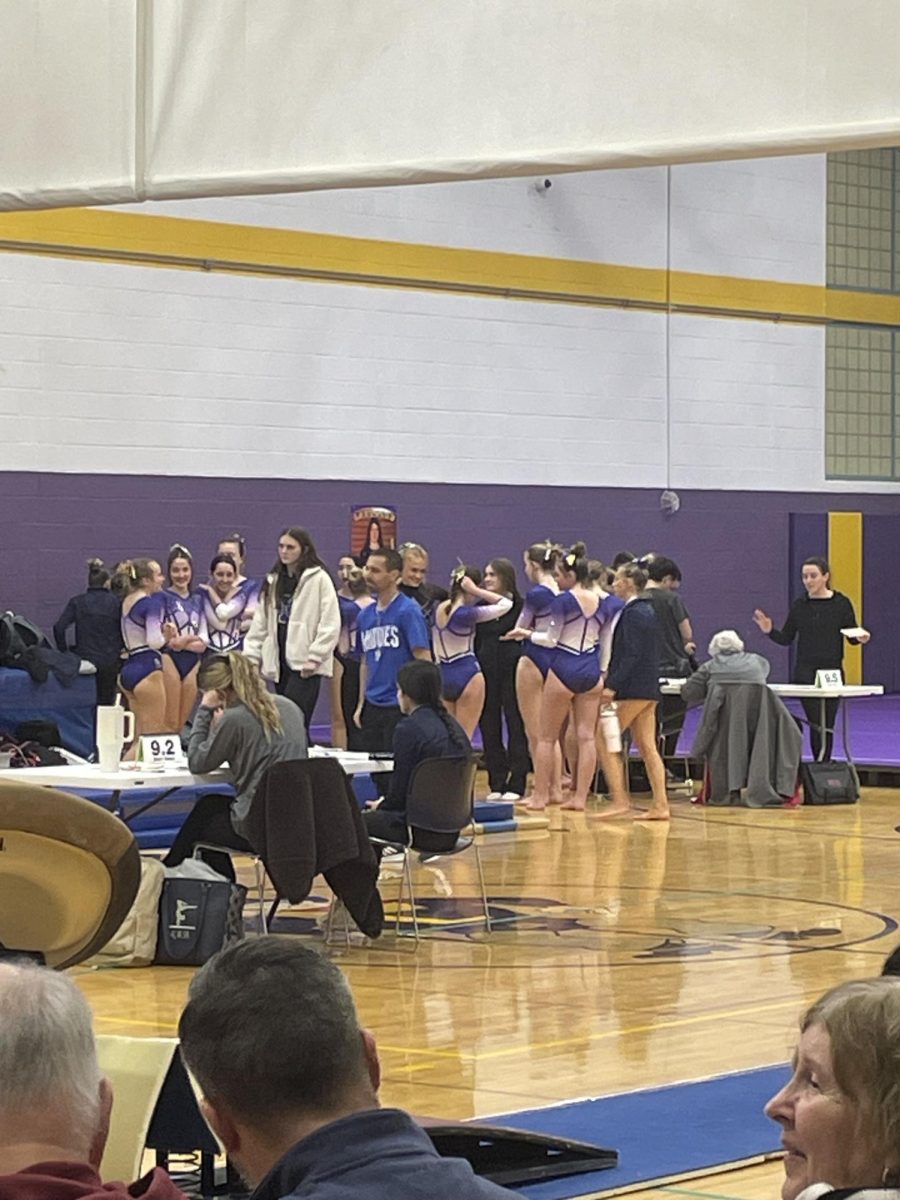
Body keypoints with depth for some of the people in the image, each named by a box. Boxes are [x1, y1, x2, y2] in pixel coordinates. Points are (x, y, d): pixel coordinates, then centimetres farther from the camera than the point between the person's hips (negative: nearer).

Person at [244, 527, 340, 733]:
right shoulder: (273, 581, 17)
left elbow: (330, 624, -10)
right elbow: (260, 624, 17)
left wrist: (314, 658, -13)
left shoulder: (319, 579, -4)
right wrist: (251, 657, 9)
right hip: (279, 662, 7)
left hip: (305, 665, -7)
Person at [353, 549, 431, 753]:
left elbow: (424, 660, -12)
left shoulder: (408, 611, -10)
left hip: (400, 706, -7)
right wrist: (361, 703, 15)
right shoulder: (365, 615, 11)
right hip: (372, 706, 7)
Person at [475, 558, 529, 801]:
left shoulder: (520, 606, -3)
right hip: (487, 672, 5)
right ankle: (496, 784, 12)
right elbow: (475, 643, 11)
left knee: (515, 726, -1)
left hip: (513, 671, -5)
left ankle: (515, 784, 3)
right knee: (489, 728, 5)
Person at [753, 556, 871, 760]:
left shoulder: (841, 604, -2)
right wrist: (770, 631, -10)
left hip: (832, 670, -1)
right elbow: (786, 638, 8)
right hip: (805, 672, 1)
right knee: (816, 722, -5)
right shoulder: (799, 605, 4)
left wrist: (860, 638, -21)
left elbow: (852, 635, 1)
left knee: (826, 724, 4)